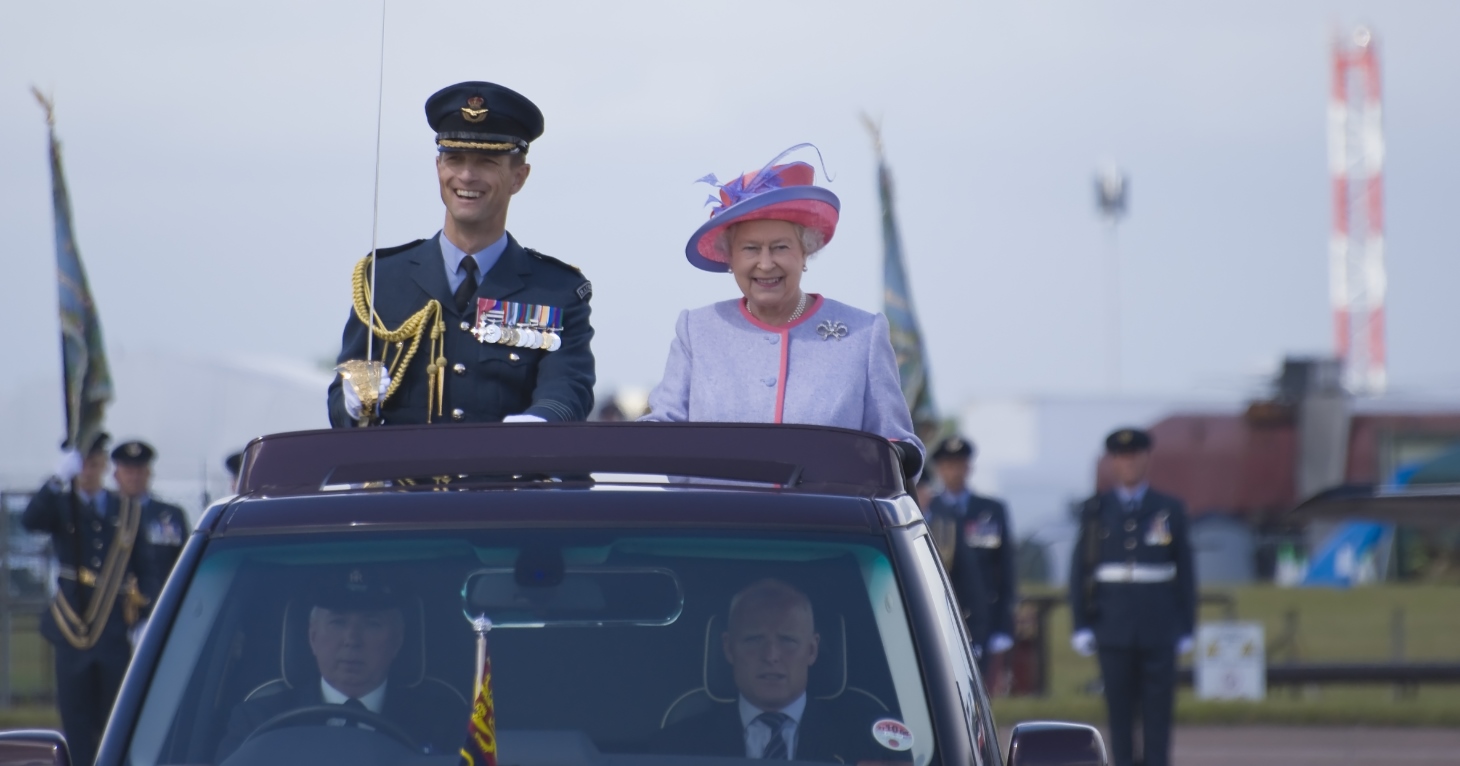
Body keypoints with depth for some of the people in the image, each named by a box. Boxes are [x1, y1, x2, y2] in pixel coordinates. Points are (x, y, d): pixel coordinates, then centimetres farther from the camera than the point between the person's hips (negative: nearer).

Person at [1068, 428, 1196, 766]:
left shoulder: (1170, 509, 7)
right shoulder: (1096, 510, 7)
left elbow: (1184, 571, 8)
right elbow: (1080, 570, 7)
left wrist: (1186, 627, 4)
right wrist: (1082, 625, -1)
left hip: (1159, 631, 0)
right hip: (1113, 629, 0)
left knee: (1158, 711, -3)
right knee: (1119, 712, 1)